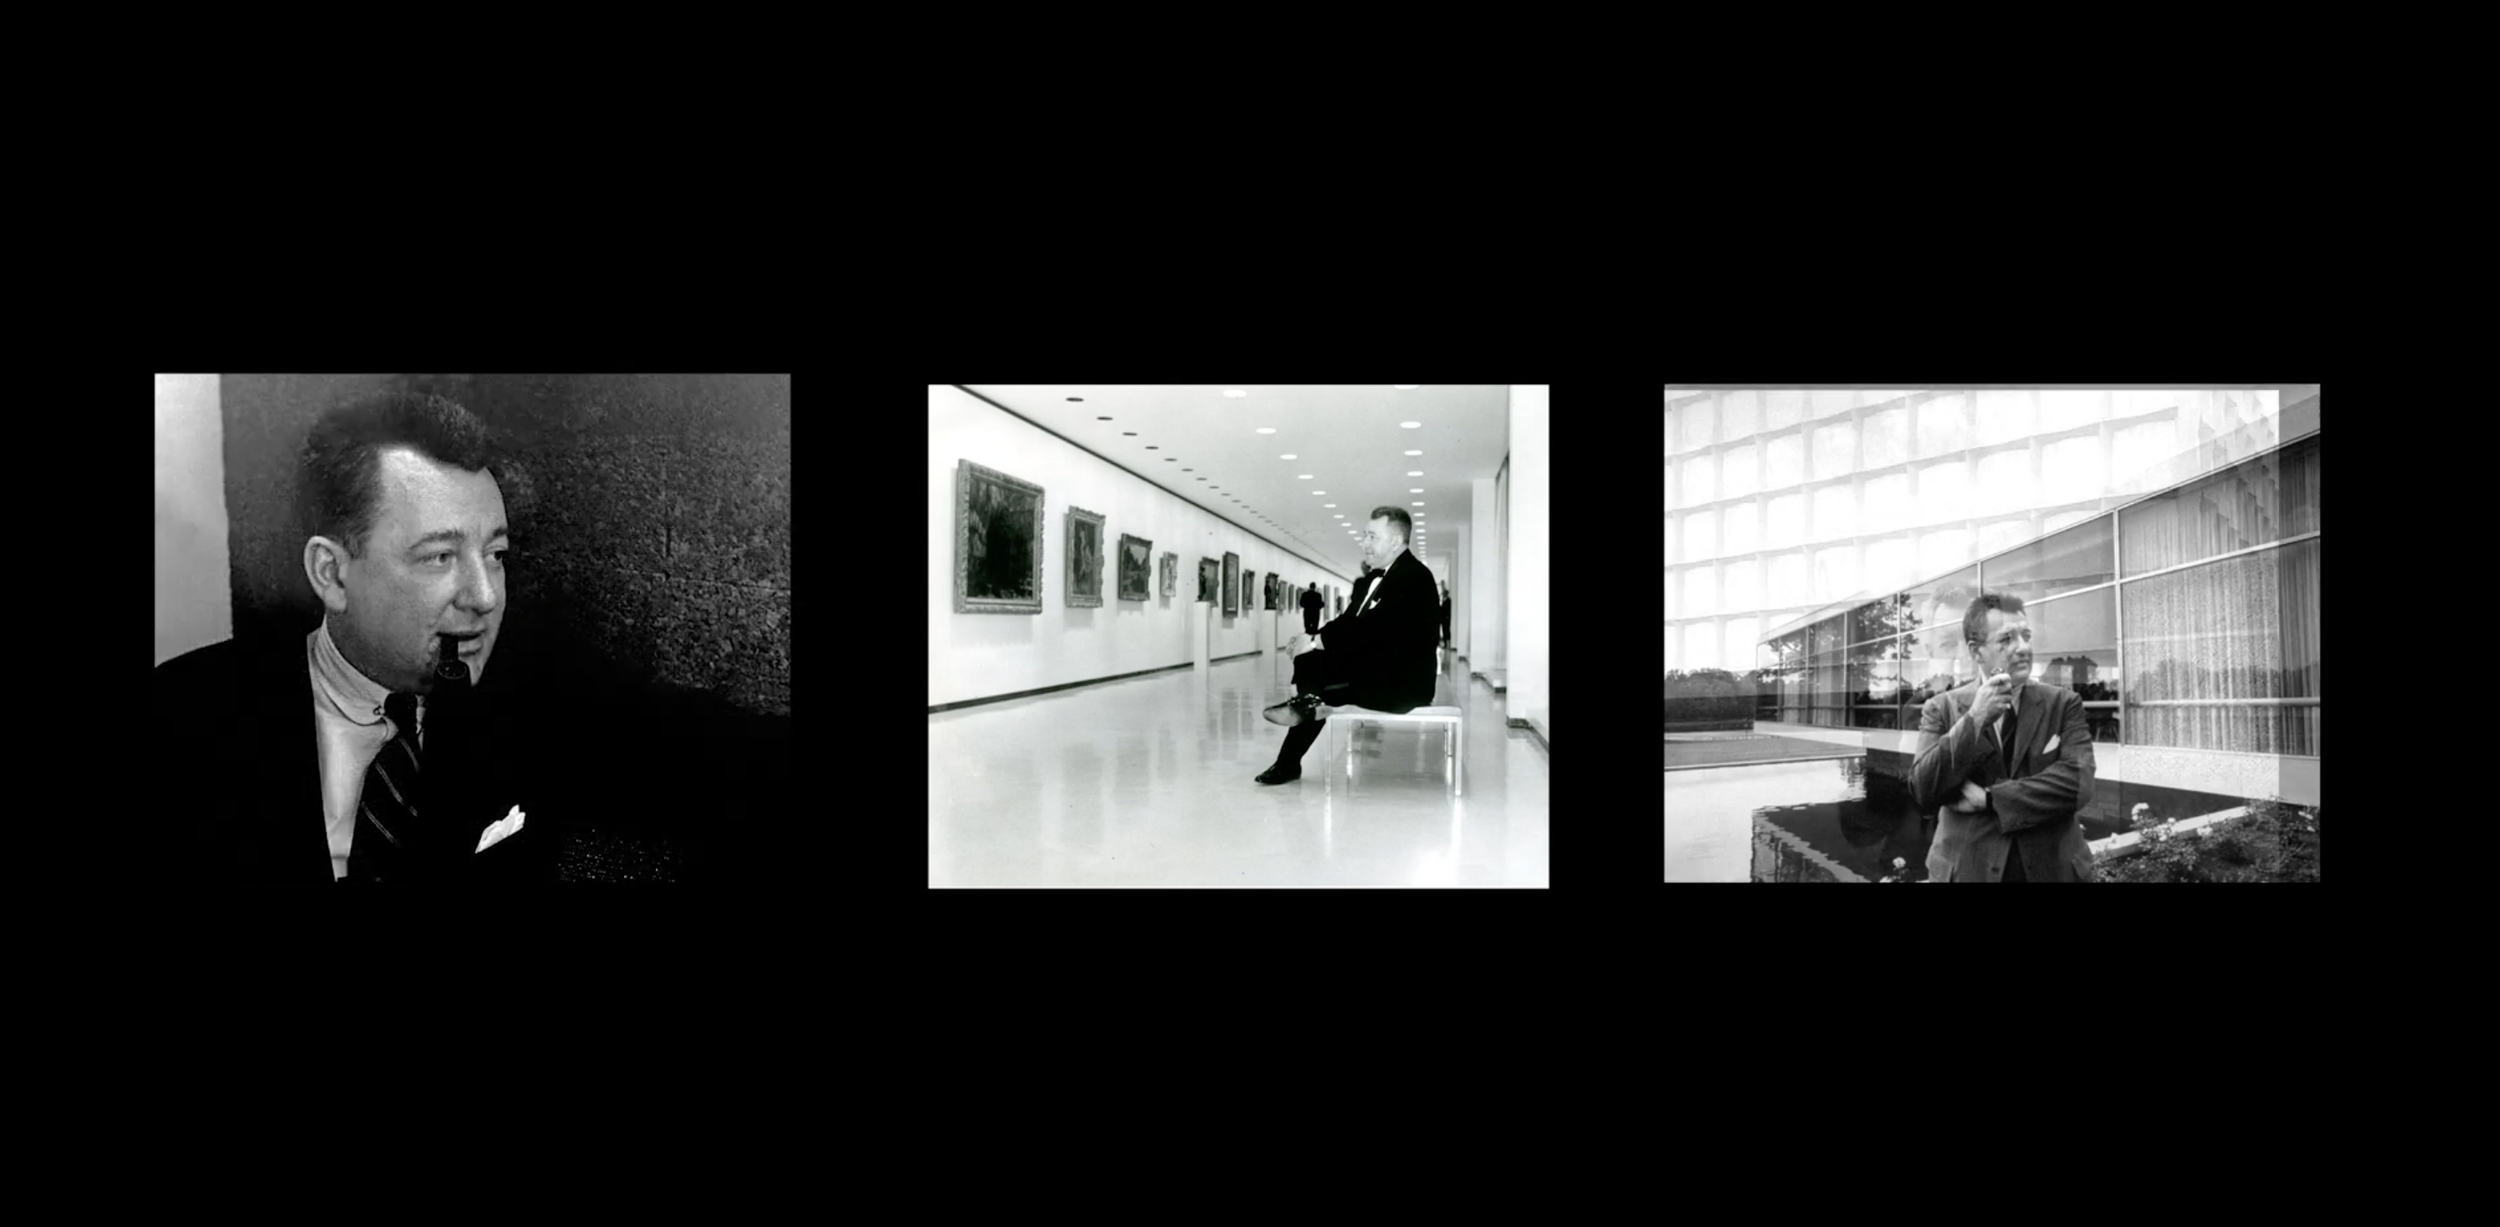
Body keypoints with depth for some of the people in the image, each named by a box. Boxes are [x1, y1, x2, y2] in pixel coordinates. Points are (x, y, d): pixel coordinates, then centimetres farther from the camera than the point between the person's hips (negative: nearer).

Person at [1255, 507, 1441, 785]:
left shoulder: (1413, 576, -16)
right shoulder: (1381, 576, 14)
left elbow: (1374, 629, -25)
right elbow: (1350, 621, 9)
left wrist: (1317, 641, -21)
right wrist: (1312, 638, -8)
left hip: (1402, 681, -10)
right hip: (1380, 673, 10)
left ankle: (1306, 703, 3)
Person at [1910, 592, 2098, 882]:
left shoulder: (2064, 704, 1)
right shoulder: (1941, 709, 0)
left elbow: (2078, 784, -12)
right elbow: (1923, 790, -12)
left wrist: (1988, 798, -16)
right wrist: (1974, 718, -18)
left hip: (2053, 868, 1)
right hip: (1968, 869, -1)